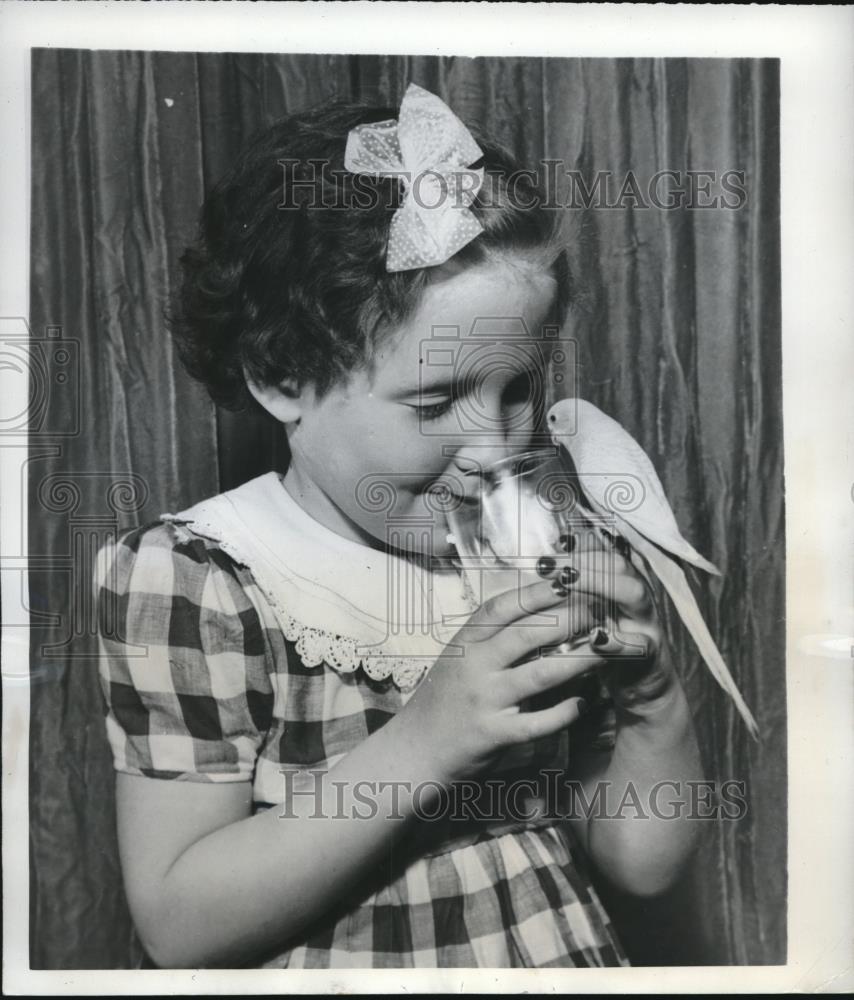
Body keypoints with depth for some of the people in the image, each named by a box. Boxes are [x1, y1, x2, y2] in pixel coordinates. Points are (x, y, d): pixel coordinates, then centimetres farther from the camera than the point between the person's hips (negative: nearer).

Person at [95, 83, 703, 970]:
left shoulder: (552, 556, -6)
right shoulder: (189, 580, -15)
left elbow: (641, 863, 1)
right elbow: (179, 924, -17)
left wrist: (656, 707, -18)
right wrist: (424, 742, -26)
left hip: (566, 956, 2)